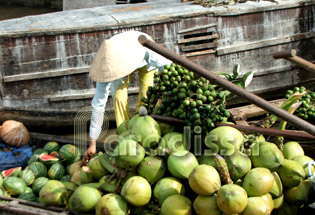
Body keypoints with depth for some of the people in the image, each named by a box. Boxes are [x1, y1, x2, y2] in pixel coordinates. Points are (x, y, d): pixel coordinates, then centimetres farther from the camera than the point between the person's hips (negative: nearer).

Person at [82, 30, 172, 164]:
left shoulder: (145, 51, -47)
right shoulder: (106, 69, -37)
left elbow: (169, 68, -31)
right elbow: (98, 106, -35)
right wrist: (92, 144, -34)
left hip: (143, 60, -1)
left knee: (146, 97, -19)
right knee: (119, 98, -18)